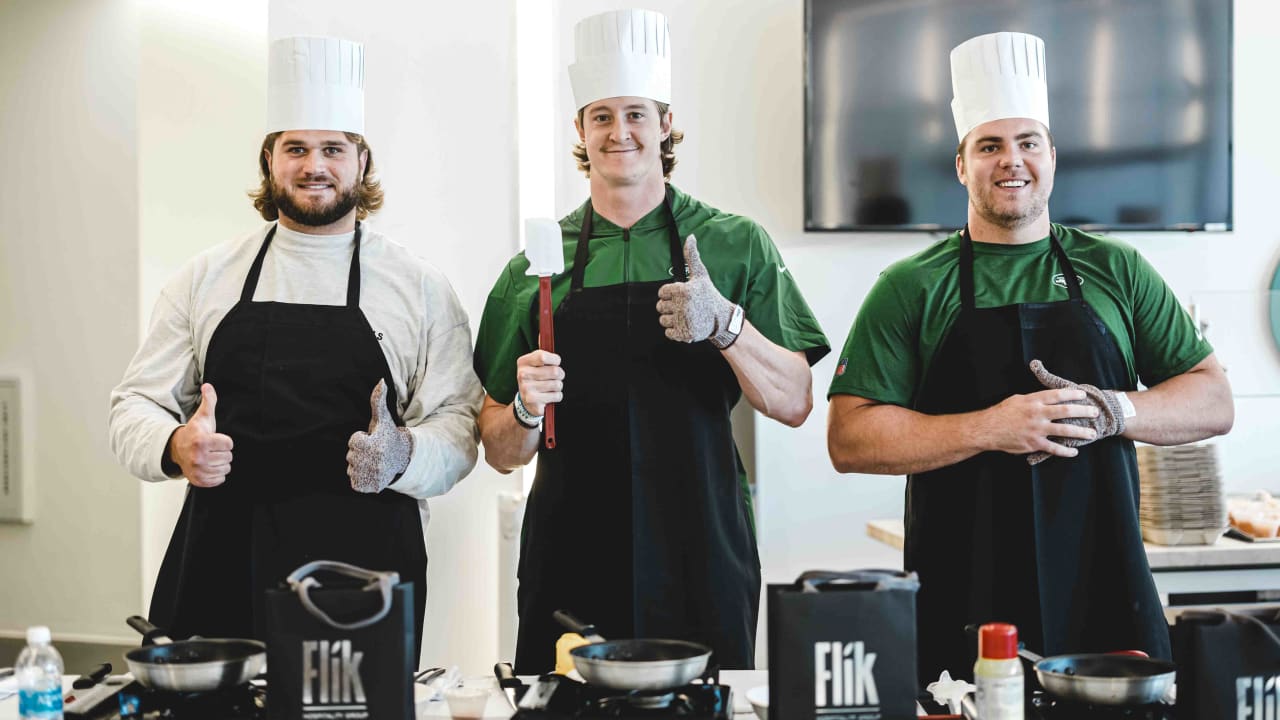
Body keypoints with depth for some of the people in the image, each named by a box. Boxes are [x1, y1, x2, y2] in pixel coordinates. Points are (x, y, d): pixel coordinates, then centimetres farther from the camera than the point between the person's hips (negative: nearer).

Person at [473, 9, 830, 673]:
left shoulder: (736, 245, 4)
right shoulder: (537, 262, 7)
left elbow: (793, 403, -1)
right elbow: (501, 452, 8)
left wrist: (725, 324, -17)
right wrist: (525, 411, -13)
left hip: (700, 561, -1)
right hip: (572, 561, 1)